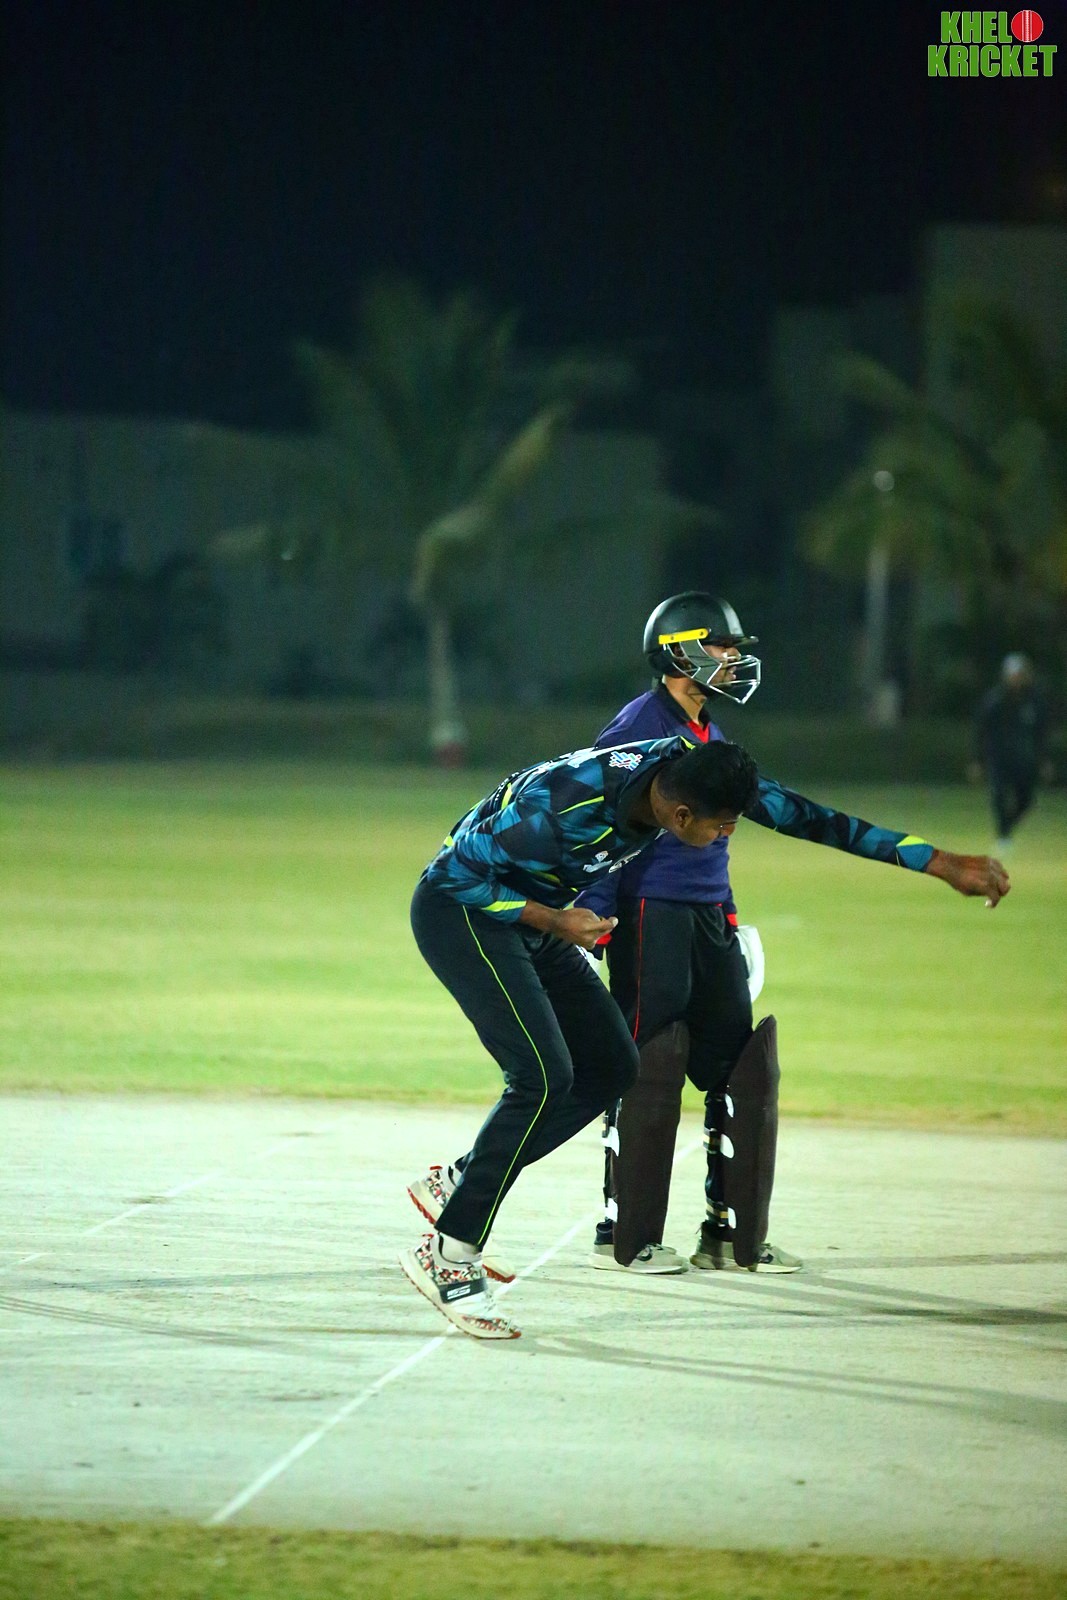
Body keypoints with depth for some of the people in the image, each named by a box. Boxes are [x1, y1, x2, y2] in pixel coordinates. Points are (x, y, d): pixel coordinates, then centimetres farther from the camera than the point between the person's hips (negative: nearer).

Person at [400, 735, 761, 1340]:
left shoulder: (680, 764, -13)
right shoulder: (566, 808, -35)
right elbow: (461, 870, -24)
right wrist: (554, 921, -22)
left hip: (532, 916, 9)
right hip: (460, 910, -9)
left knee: (612, 1068, 5)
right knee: (543, 1077, -19)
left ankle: (458, 1182, 12)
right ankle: (448, 1255, -13)